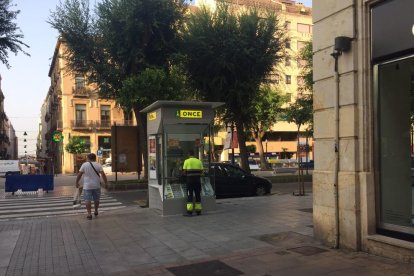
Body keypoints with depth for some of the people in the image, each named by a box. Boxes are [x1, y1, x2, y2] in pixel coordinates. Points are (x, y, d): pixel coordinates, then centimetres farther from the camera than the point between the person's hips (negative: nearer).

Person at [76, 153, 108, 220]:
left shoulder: (84, 165, -1)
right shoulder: (98, 165, -1)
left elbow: (79, 175, -1)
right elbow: (103, 174, -8)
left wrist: (77, 183, 10)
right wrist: (106, 182, -2)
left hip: (87, 186, -2)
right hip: (96, 186, 2)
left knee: (87, 200, -1)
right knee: (96, 199, 17)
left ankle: (89, 214, -7)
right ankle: (96, 211, 29)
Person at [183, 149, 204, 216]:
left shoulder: (187, 161, -1)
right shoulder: (199, 161, 7)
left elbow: (184, 171, -4)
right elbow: (201, 171, 6)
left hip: (190, 179, -3)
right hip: (197, 179, 3)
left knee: (190, 195, 1)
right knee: (198, 195, 11)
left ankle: (189, 211, -2)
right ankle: (198, 211, 16)